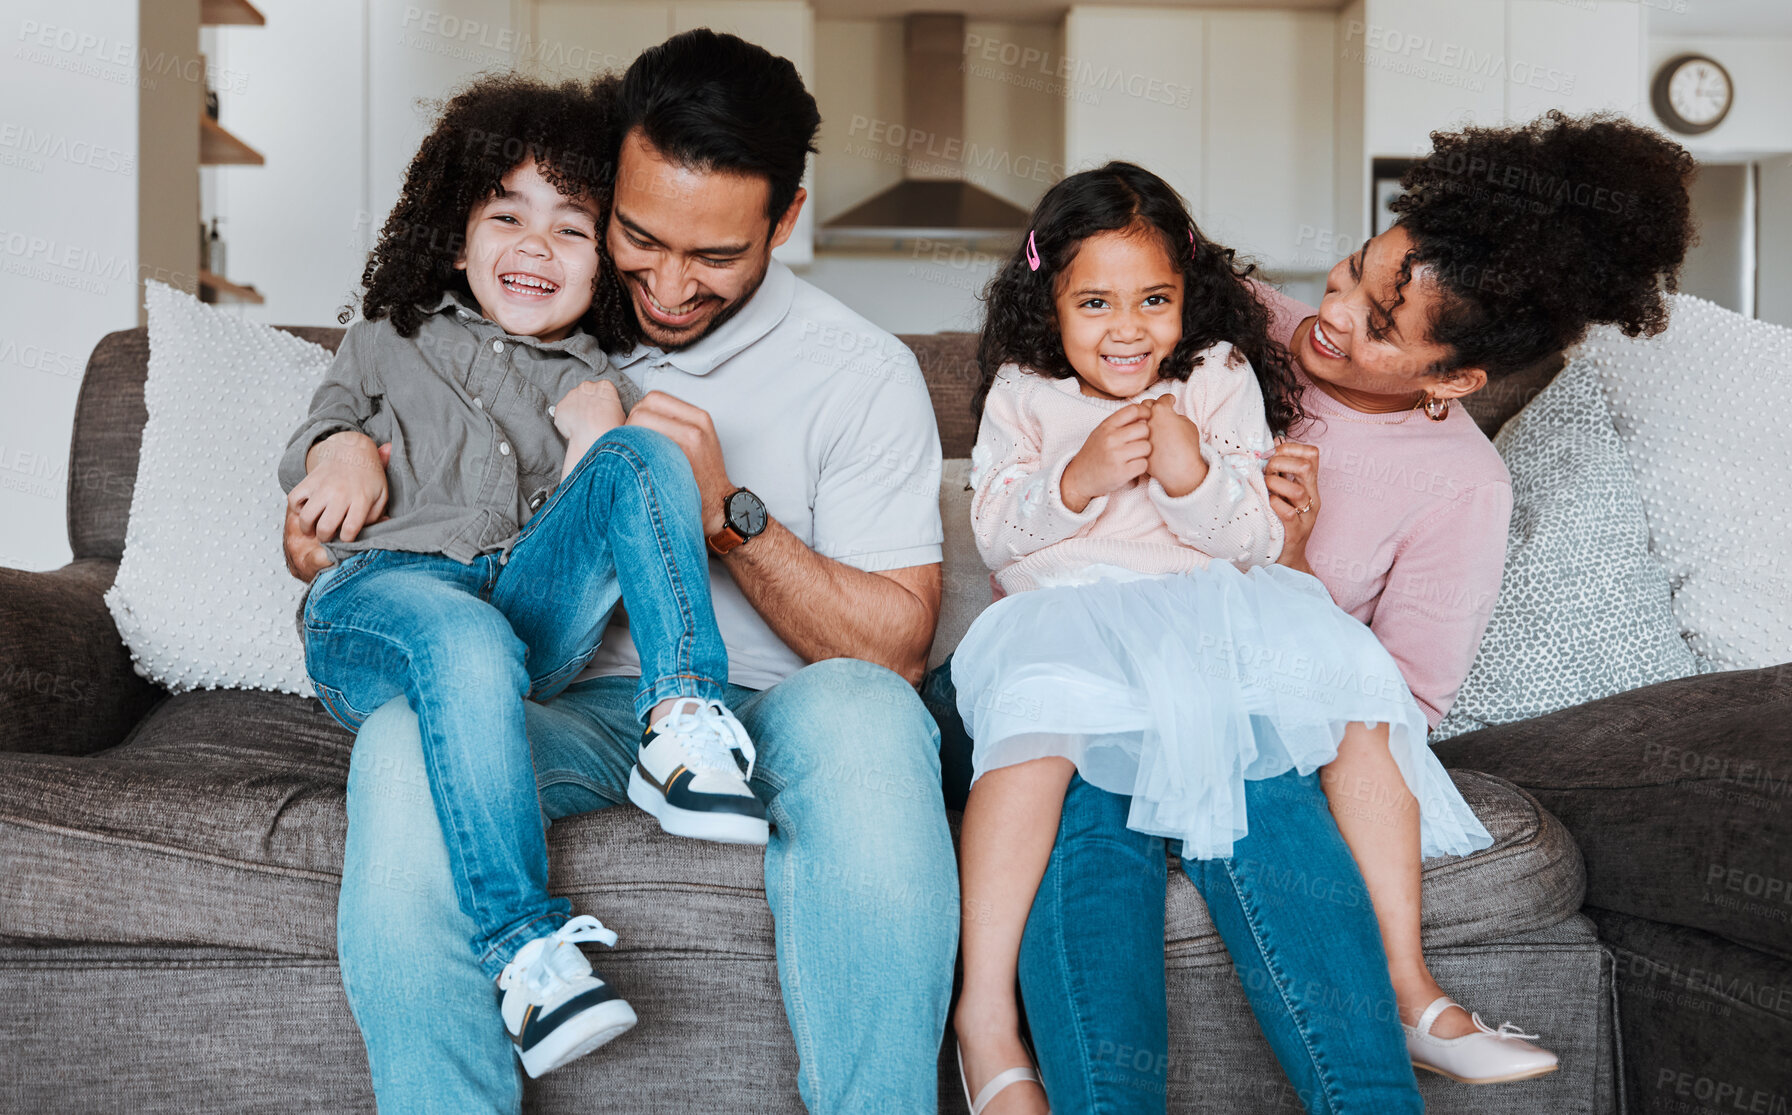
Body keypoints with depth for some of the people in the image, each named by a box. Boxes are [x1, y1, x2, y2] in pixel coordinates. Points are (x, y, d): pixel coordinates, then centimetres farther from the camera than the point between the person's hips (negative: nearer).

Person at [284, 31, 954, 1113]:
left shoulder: (863, 373, 2)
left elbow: (899, 647, -4)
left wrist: (731, 513, -17)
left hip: (764, 710, -1)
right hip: (570, 709, 1)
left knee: (861, 714, -37)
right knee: (404, 746, -33)